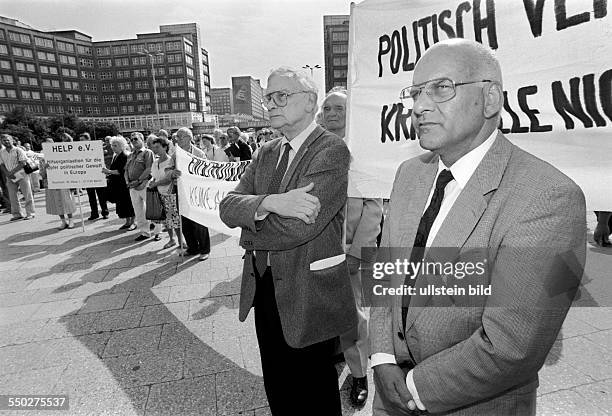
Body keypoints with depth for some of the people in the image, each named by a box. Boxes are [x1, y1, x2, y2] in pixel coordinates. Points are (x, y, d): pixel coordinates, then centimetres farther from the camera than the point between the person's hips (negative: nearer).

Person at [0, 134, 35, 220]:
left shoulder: (18, 150, -5)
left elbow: (23, 163, -12)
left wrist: (12, 172, -16)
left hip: (22, 175, -5)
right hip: (10, 178, 5)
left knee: (27, 195, -3)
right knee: (12, 196, 6)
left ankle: (30, 213, 3)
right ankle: (17, 214, 15)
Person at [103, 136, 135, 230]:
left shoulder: (125, 157, -13)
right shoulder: (114, 157, 14)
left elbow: (121, 171, -20)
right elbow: (114, 170, 19)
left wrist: (109, 171, -24)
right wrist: (108, 173, 2)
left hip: (125, 184, -9)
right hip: (117, 184, 9)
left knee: (128, 202, -2)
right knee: (121, 203, 12)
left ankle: (133, 222, 8)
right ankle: (127, 222, 21)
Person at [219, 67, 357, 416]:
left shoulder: (332, 151, -15)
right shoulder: (267, 154, 9)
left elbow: (299, 227, -26)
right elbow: (228, 206, -3)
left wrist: (251, 236, -8)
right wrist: (269, 202, -23)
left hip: (310, 296, -6)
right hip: (265, 290, 7)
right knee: (276, 388, 25)